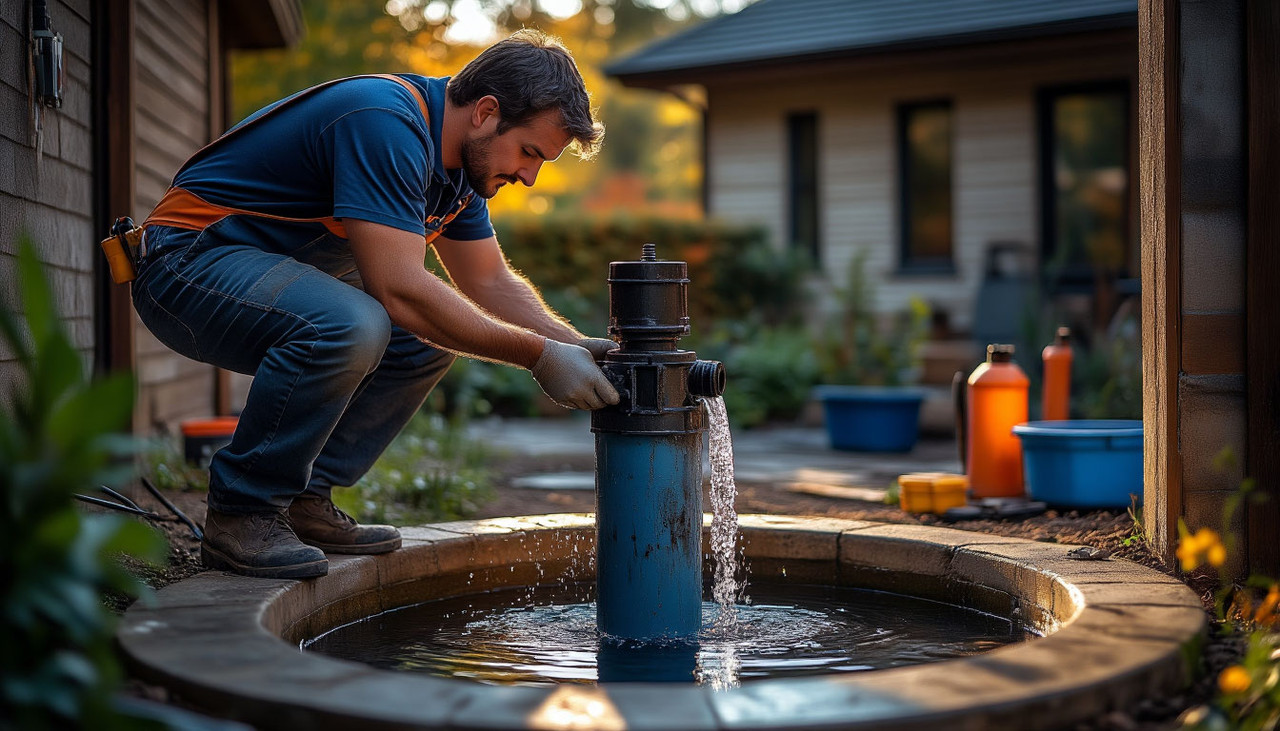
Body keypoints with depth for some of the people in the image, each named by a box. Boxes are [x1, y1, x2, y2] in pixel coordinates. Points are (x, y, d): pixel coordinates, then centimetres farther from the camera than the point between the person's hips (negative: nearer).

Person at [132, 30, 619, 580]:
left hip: (280, 268, 10)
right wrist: (538, 356, -27)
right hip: (189, 260, -10)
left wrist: (578, 347, -3)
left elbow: (491, 282, 13)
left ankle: (303, 499, 3)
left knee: (430, 335, 3)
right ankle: (241, 515, -16)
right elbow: (400, 289, -32)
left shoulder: (458, 158, 5)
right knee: (349, 325, -34)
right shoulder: (385, 124, -26)